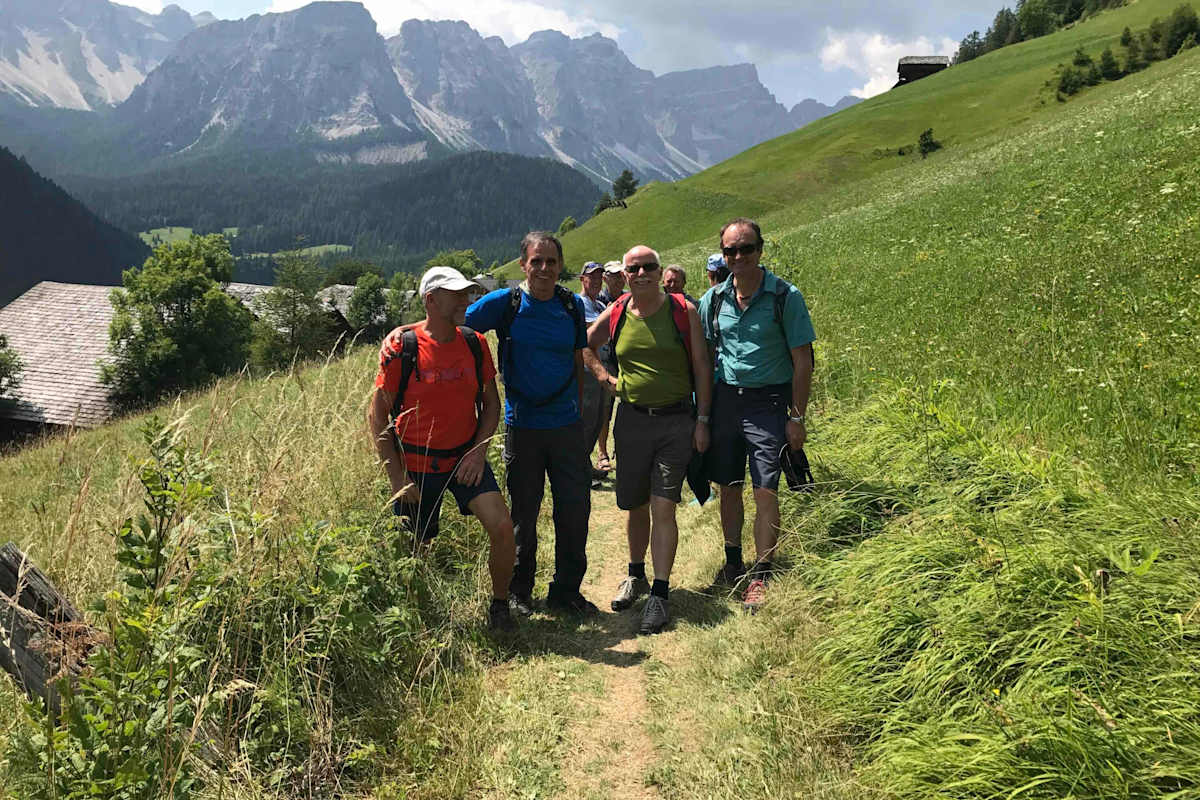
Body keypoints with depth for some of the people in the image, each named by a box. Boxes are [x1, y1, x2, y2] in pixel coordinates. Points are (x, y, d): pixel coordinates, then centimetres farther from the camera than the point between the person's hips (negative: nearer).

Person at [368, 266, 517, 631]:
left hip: (465, 459, 2)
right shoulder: (401, 345, -11)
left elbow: (491, 403, 10)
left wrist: (479, 451, -5)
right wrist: (397, 477, -9)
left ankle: (500, 604, 9)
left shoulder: (475, 343, 0)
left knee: (502, 527, -15)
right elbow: (377, 414, -7)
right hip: (416, 466, -2)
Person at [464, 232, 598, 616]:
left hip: (567, 426, 3)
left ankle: (566, 591, 23)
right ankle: (518, 592, 27)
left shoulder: (573, 304, 4)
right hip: (522, 426, -3)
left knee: (575, 510, 6)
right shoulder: (504, 303, -6)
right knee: (523, 514, 9)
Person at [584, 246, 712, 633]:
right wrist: (605, 377, 7)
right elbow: (585, 346, 21)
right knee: (635, 506, 13)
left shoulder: (683, 311, -3)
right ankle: (635, 574, 34)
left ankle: (660, 593, 3)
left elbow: (701, 366, -1)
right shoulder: (614, 315, 4)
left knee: (663, 508, -6)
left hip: (676, 421, -3)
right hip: (632, 420, 3)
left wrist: (702, 419, -4)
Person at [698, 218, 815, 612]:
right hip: (724, 398, 4)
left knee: (766, 492, -5)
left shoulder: (785, 296, -7)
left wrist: (796, 417, -8)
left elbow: (802, 362, -5)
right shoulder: (713, 298, 4)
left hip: (768, 402, -4)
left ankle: (760, 578, 6)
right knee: (728, 488, 12)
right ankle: (733, 564, 29)